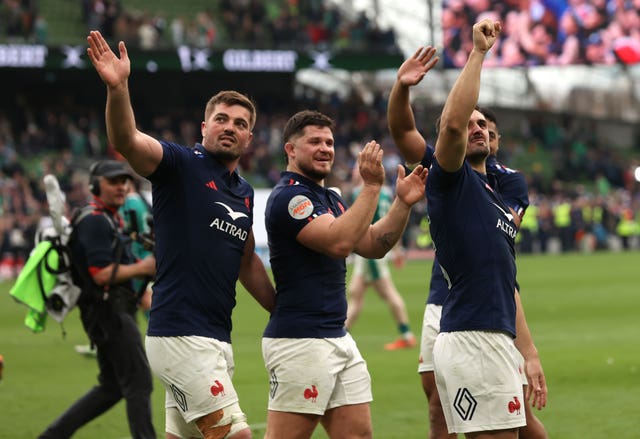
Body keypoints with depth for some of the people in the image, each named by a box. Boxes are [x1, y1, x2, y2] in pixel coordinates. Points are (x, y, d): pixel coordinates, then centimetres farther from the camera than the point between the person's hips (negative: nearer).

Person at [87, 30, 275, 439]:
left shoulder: (245, 192, 16)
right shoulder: (181, 165, -5)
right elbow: (127, 141, -24)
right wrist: (118, 87, -42)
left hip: (217, 339, 8)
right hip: (180, 336, -8)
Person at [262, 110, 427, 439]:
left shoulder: (330, 198, 19)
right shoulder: (288, 197, -12)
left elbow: (374, 245, 14)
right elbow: (338, 242, -25)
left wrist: (403, 203, 1)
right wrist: (371, 186, -24)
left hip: (337, 337, 10)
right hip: (299, 341, -10)